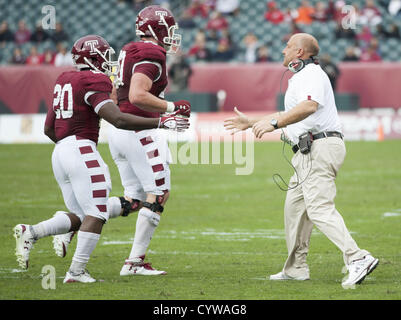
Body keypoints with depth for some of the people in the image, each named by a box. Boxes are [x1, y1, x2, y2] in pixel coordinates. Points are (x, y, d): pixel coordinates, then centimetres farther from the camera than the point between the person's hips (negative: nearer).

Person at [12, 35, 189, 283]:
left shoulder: (65, 81, 18)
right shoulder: (93, 84, -9)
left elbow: (48, 128, 22)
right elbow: (118, 119, -20)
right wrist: (161, 122, -19)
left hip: (60, 151, 9)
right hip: (82, 151, -9)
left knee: (79, 216, 13)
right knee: (97, 214, -3)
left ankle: (29, 233, -2)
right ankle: (77, 271, -6)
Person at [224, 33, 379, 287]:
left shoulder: (311, 74, -8)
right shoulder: (300, 77, 26)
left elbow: (309, 106, -28)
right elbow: (288, 115, 36)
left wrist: (273, 124, -32)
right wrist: (251, 123, 39)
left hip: (320, 148, -11)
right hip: (310, 152, 11)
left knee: (320, 209, -20)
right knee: (295, 206, 16)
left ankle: (357, 259, -30)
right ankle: (296, 269, 22)